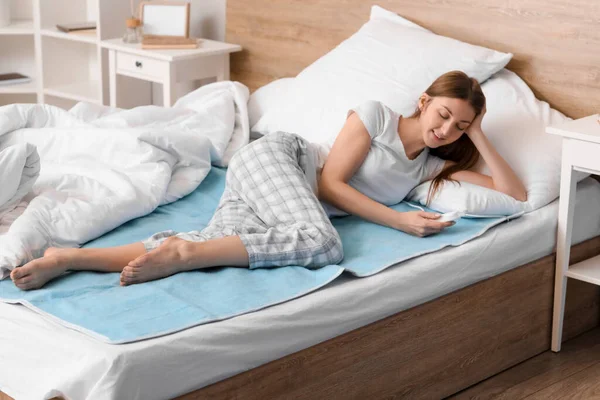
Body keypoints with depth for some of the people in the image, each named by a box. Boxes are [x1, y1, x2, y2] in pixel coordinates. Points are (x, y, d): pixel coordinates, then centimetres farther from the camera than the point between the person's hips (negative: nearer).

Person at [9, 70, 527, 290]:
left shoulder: (433, 164, 14)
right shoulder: (375, 114, -4)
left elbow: (515, 193, 12)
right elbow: (331, 182, -10)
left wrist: (479, 136, 3)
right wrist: (402, 222, -14)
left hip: (294, 201, 5)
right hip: (277, 155, -5)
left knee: (220, 242, -26)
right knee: (321, 243, -35)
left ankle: (72, 257, -32)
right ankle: (179, 252, -34)